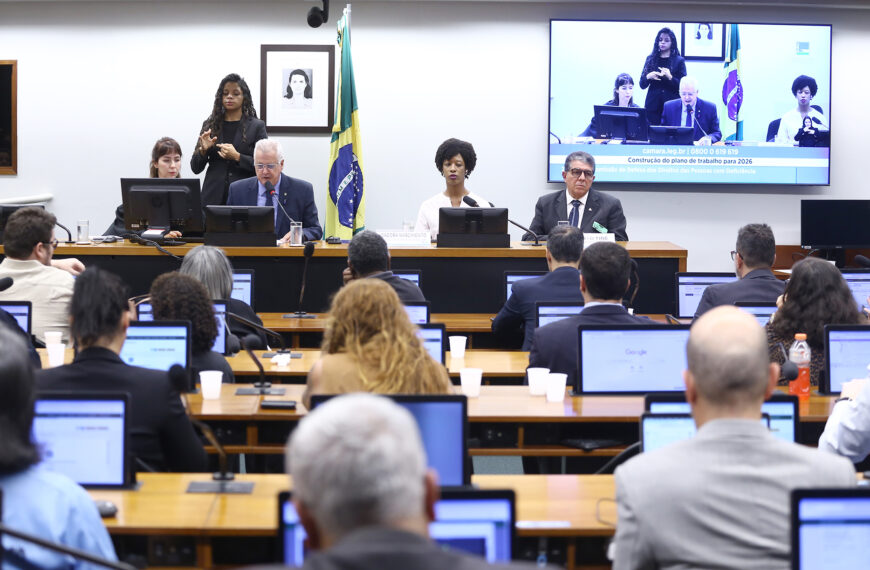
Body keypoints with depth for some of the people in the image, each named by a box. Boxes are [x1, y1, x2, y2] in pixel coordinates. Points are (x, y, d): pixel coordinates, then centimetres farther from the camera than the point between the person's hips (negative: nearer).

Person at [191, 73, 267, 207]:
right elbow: (196, 168, 10)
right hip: (214, 198, 2)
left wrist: (237, 157, -15)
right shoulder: (210, 125, 10)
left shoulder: (257, 126, 3)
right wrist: (203, 150, -9)